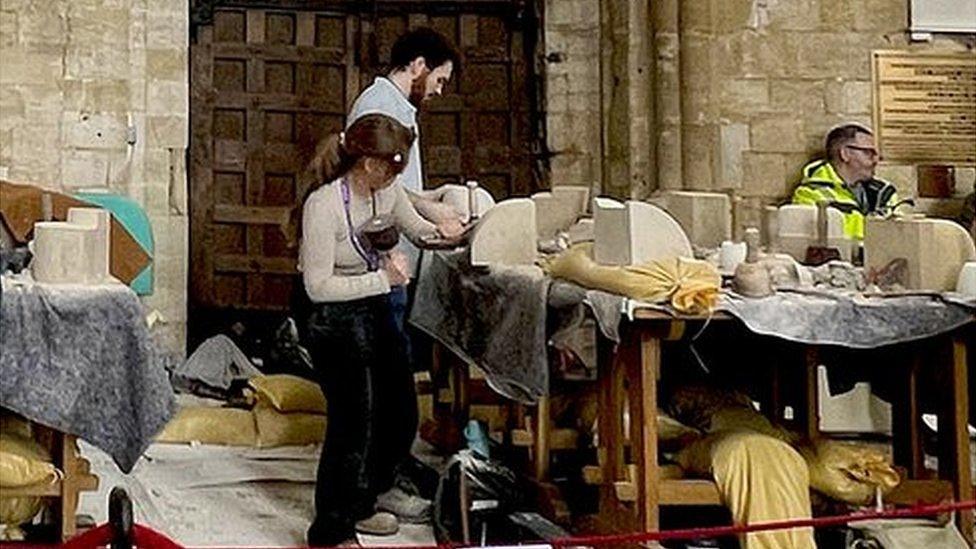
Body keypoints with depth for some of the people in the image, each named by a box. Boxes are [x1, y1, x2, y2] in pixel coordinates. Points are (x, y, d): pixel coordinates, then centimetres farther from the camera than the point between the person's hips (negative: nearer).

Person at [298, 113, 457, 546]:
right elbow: (318, 286, -24)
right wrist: (383, 278, -24)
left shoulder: (387, 192, -3)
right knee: (352, 425, -7)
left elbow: (414, 227, 19)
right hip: (337, 325, -8)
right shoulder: (323, 205, -25)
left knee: (400, 416, 14)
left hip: (378, 315, 8)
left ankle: (359, 506, 36)